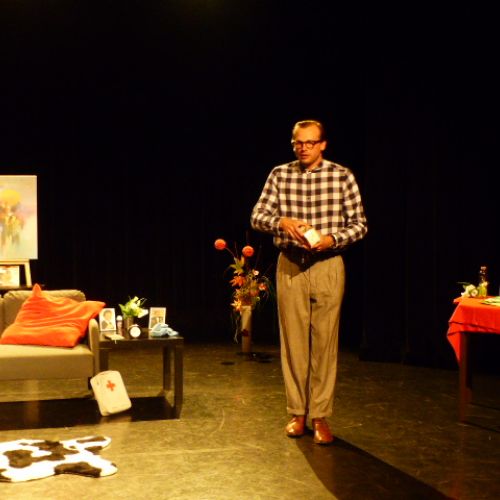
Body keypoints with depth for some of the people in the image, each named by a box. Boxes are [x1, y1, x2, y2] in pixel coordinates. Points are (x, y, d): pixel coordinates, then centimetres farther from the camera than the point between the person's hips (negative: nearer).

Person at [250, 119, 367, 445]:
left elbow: (359, 224, 1)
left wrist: (332, 239, -16)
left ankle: (321, 416, 7)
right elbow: (257, 216, 3)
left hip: (328, 265, -2)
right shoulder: (280, 175, 6)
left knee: (325, 341, -1)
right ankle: (298, 413, 17)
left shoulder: (342, 176, 0)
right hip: (290, 265, 2)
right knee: (293, 341, 5)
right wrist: (282, 221, -17)